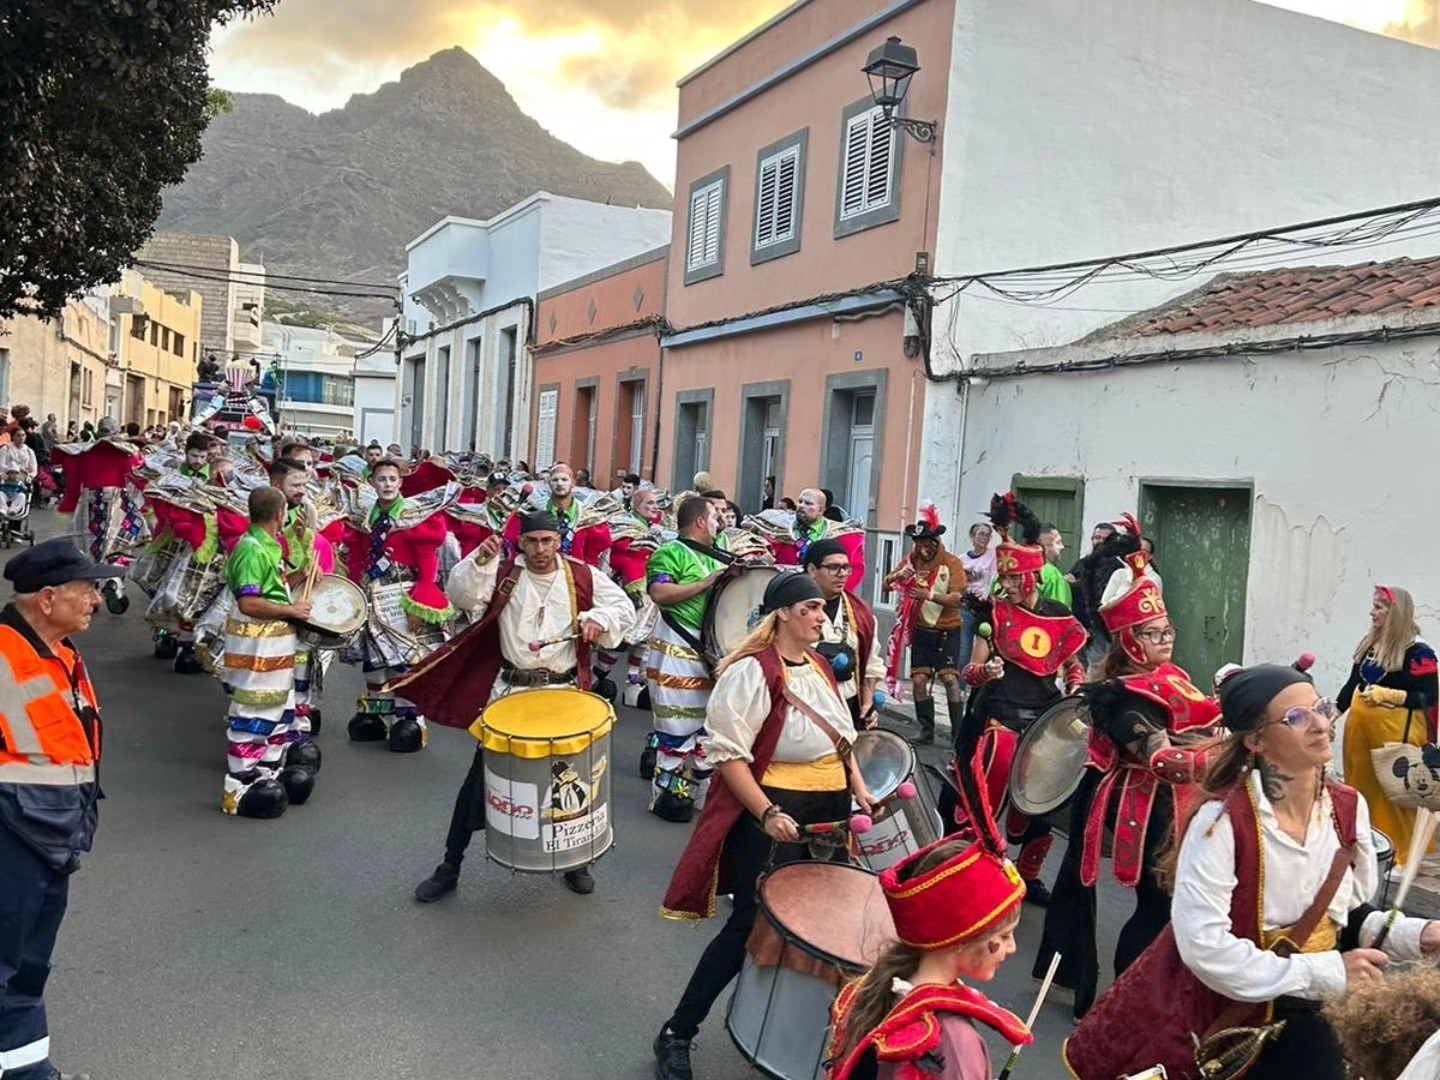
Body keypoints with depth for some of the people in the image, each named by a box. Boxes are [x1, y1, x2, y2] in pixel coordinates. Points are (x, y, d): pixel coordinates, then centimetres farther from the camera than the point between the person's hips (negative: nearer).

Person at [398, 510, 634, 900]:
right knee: (480, 777, 3)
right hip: (509, 692, 0)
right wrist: (480, 561, -32)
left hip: (563, 693, 1)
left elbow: (625, 608, 4)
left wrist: (599, 619, -15)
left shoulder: (583, 576, -2)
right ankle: (450, 866, 17)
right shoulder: (503, 573, -3)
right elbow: (462, 595, -17)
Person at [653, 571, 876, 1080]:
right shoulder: (751, 672, -16)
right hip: (774, 812, -8)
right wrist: (767, 814, -25)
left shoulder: (819, 666, 11)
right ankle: (676, 1034, 6)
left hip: (828, 809, 8)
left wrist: (859, 789, 10)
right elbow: (727, 753, -20)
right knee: (752, 924, -8)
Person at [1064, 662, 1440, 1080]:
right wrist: (1322, 972, -24)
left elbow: (1352, 916, 9)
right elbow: (1203, 946, -26)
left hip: (1309, 1019, 5)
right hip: (1225, 1018, -5)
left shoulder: (1349, 808, -3)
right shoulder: (1222, 820, -24)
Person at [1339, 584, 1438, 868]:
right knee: (1361, 785, 15)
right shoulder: (1369, 643, 9)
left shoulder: (1417, 651, -11)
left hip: (1396, 730, -7)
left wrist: (1388, 695, -23)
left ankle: (1404, 855, 12)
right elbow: (1352, 683, 13)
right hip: (1360, 725, 7)